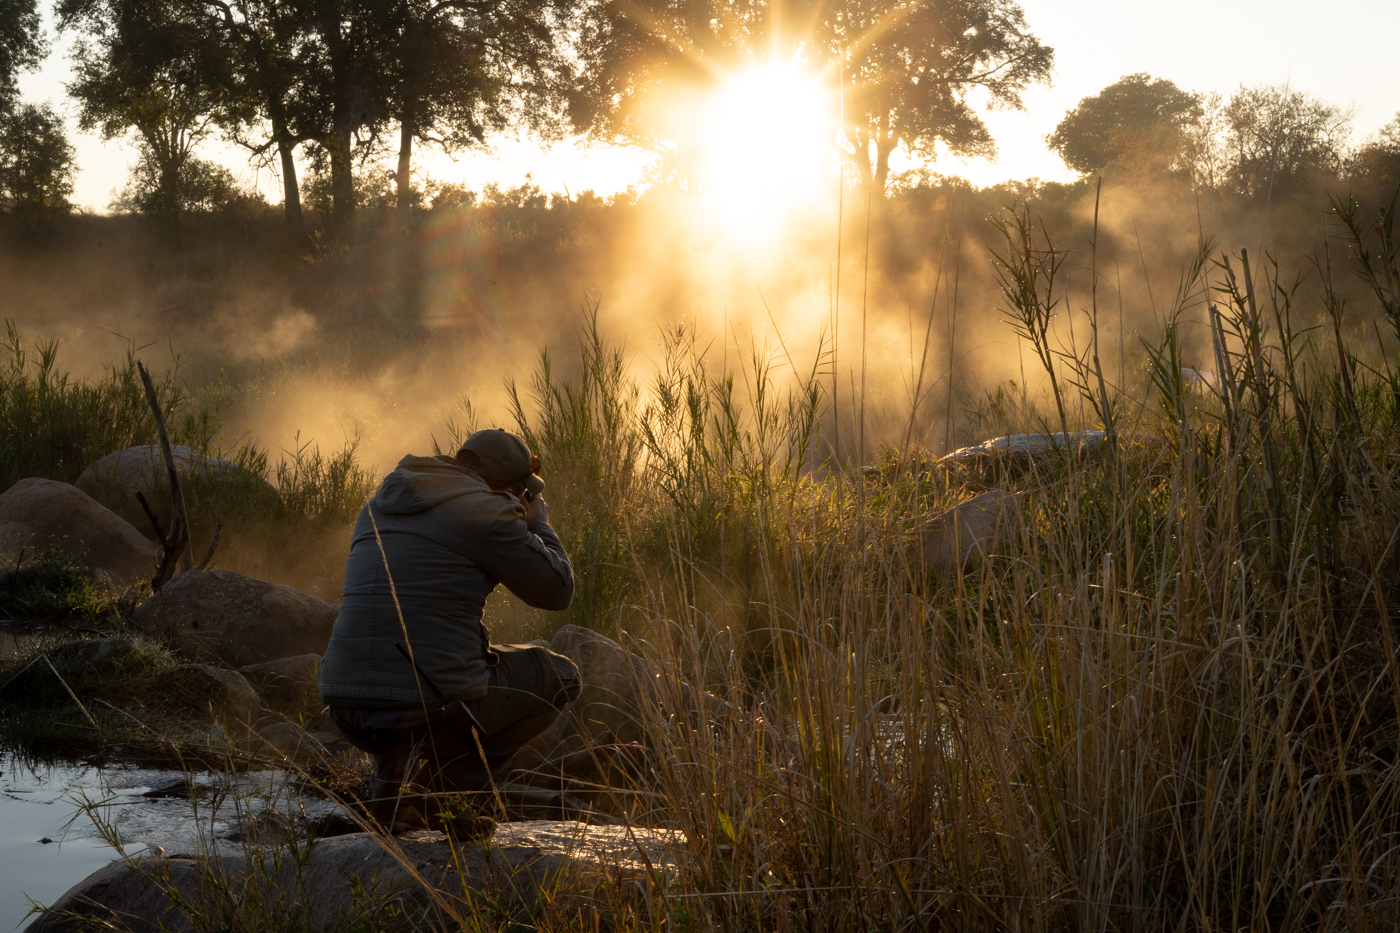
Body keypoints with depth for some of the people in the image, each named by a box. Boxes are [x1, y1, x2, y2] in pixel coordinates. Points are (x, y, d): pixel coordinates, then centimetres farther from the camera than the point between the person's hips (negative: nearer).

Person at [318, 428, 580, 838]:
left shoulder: (379, 505, 18)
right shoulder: (487, 511, -4)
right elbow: (557, 591, 4)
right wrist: (539, 527, 23)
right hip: (433, 708, -7)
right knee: (559, 674, 18)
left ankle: (392, 777, 15)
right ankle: (442, 788, 2)